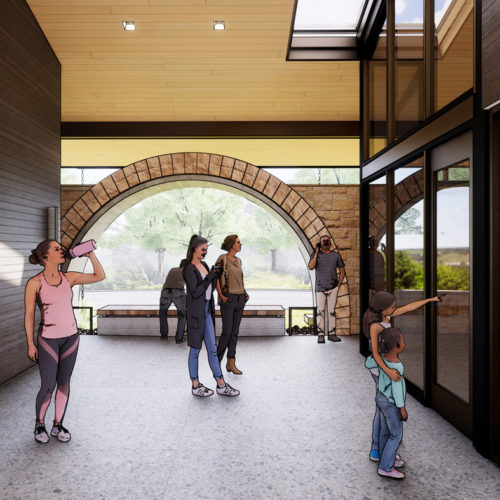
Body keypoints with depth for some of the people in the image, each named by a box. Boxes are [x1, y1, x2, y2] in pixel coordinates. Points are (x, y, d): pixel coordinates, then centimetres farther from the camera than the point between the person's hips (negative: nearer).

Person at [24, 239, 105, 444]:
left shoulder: (69, 278, 1)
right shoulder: (34, 283, -10)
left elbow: (100, 276, 4)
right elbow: (29, 314, -5)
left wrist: (91, 255, -6)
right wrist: (30, 344, -5)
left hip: (70, 337, 4)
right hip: (48, 340, -4)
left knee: (64, 383, 11)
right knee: (48, 386, 1)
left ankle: (58, 425, 27)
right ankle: (39, 425, 27)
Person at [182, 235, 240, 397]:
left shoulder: (204, 265, 11)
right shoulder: (189, 269, -13)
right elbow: (195, 292, -21)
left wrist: (215, 275, -2)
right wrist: (210, 276, -20)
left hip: (207, 311, 8)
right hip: (196, 312, -8)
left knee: (212, 349, 10)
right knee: (195, 350, 5)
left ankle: (221, 385, 16)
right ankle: (196, 386, 18)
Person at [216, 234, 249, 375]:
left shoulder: (238, 261, 14)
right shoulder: (222, 259, -7)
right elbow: (216, 279, -8)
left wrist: (245, 293, 10)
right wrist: (221, 296, -17)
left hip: (240, 299, 7)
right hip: (228, 299, -7)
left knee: (235, 331, 7)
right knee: (227, 331, -7)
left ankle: (231, 363, 12)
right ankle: (217, 361, 10)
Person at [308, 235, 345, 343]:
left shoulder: (336, 255, 8)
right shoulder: (316, 254, 4)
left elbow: (342, 271, 14)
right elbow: (311, 267, -14)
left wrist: (338, 284, 3)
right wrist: (316, 253, -10)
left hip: (333, 288, 1)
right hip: (320, 288, -1)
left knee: (332, 311, 3)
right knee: (320, 311, -3)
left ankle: (332, 334, 10)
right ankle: (320, 335, 2)